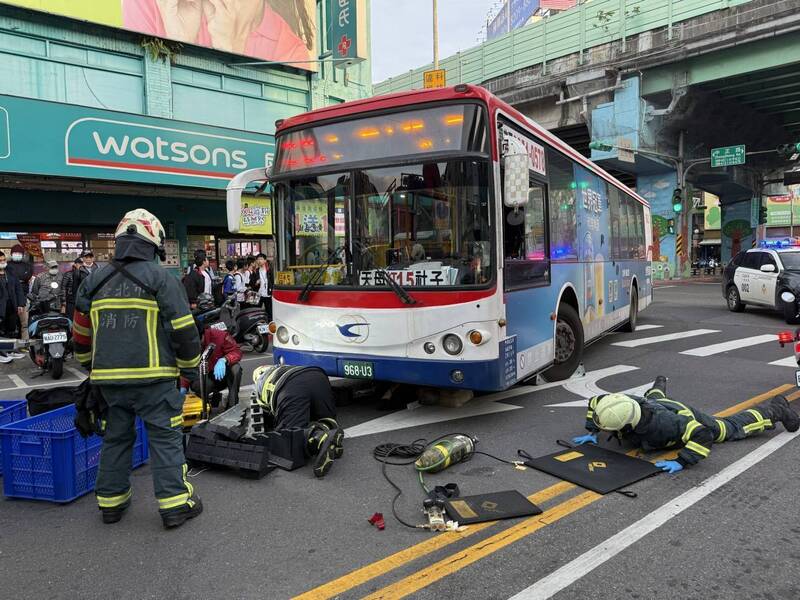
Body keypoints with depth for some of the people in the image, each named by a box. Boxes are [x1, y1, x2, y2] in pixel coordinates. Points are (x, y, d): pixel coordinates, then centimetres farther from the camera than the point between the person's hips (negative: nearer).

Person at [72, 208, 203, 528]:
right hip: (153, 377, -5)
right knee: (165, 437, 1)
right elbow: (184, 330, -9)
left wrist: (93, 369, 29)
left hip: (108, 377, 5)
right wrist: (190, 370, 3)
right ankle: (175, 504, 3)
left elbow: (81, 335, 17)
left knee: (116, 436, 17)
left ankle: (111, 501, 27)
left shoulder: (94, 281, 11)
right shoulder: (160, 278, -6)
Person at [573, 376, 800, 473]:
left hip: (685, 418, -5)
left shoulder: (660, 424, -51)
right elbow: (593, 402, -16)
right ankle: (658, 387, 77)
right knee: (653, 398, 43)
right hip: (656, 404, 5)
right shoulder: (622, 402, -36)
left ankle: (774, 410, 37)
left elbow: (702, 434, -48)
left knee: (733, 428, 16)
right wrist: (591, 433, -20)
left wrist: (682, 462, -52)